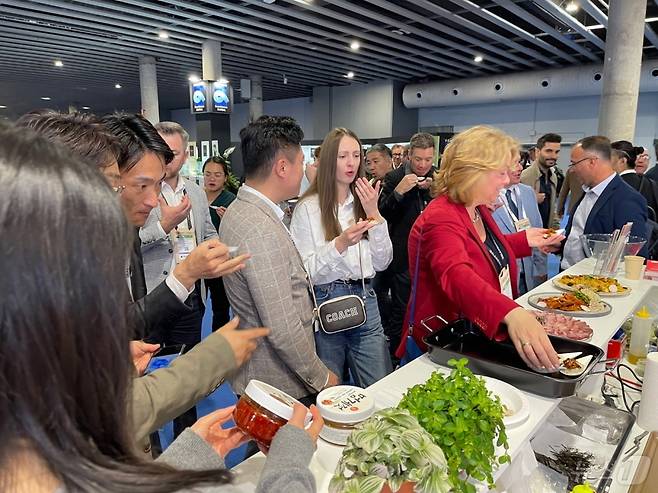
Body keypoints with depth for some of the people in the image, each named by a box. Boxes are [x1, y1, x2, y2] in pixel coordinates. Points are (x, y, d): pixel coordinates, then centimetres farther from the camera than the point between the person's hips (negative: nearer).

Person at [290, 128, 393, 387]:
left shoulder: (364, 202, 7)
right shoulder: (308, 208, -7)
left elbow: (382, 263, 2)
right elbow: (305, 273, -10)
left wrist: (374, 214, -8)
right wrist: (340, 244, -25)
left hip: (365, 301, 4)